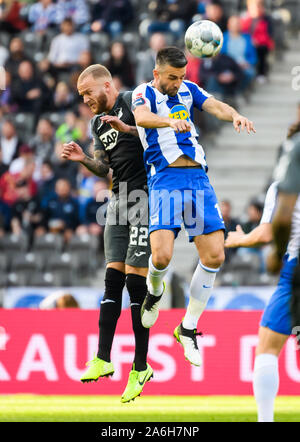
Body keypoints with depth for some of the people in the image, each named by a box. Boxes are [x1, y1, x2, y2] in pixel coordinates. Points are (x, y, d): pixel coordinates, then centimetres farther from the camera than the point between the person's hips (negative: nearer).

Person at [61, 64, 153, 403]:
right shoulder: (98, 123, 16)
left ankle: (141, 366, -4)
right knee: (113, 278, 2)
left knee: (135, 280, -9)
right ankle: (102, 359, 2)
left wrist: (128, 129, -25)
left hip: (145, 197, -7)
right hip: (119, 200, 7)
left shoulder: (133, 102, -7)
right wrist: (83, 159, 2)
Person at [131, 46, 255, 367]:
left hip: (198, 178, 5)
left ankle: (188, 329, 12)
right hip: (165, 180, -5)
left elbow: (214, 106, -1)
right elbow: (141, 117, -24)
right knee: (161, 255, -20)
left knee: (214, 256, -3)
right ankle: (155, 292, 17)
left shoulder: (188, 89, 15)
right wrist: (170, 121, -45)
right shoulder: (144, 93, -2)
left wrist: (234, 114, -25)